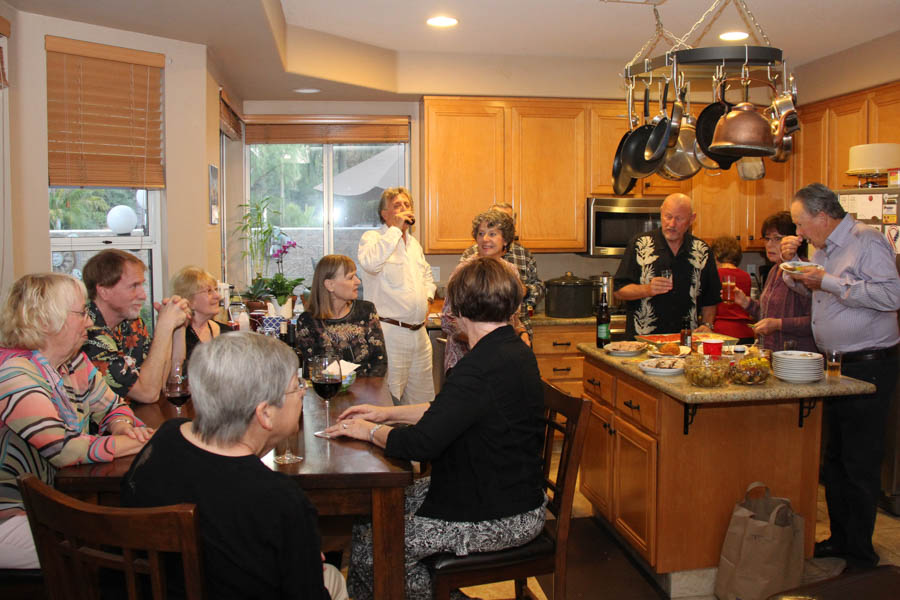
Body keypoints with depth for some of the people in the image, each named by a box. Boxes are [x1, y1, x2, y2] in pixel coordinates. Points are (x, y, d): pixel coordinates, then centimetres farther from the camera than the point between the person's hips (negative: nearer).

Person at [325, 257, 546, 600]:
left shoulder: (482, 367, -27)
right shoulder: (514, 351, 6)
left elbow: (420, 444, -26)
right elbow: (447, 411, 16)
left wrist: (370, 431, -7)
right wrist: (388, 414, 15)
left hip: (499, 519, -10)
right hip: (508, 492, 10)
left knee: (368, 546, -5)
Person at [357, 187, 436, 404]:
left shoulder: (414, 243, 19)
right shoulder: (372, 238, -4)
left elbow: (427, 275, 35)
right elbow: (370, 263, -28)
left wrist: (427, 297, 15)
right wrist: (395, 228, -21)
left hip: (419, 332, 7)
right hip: (390, 331, -7)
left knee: (422, 398, 12)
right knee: (388, 398, -6)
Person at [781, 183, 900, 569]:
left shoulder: (867, 241, -14)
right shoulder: (824, 248, 13)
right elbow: (808, 290, 28)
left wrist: (830, 283, -22)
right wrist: (791, 263, 10)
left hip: (868, 366, -9)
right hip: (836, 364, 9)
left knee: (860, 465, -1)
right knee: (833, 458, 15)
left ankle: (860, 554, 13)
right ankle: (840, 539, 29)